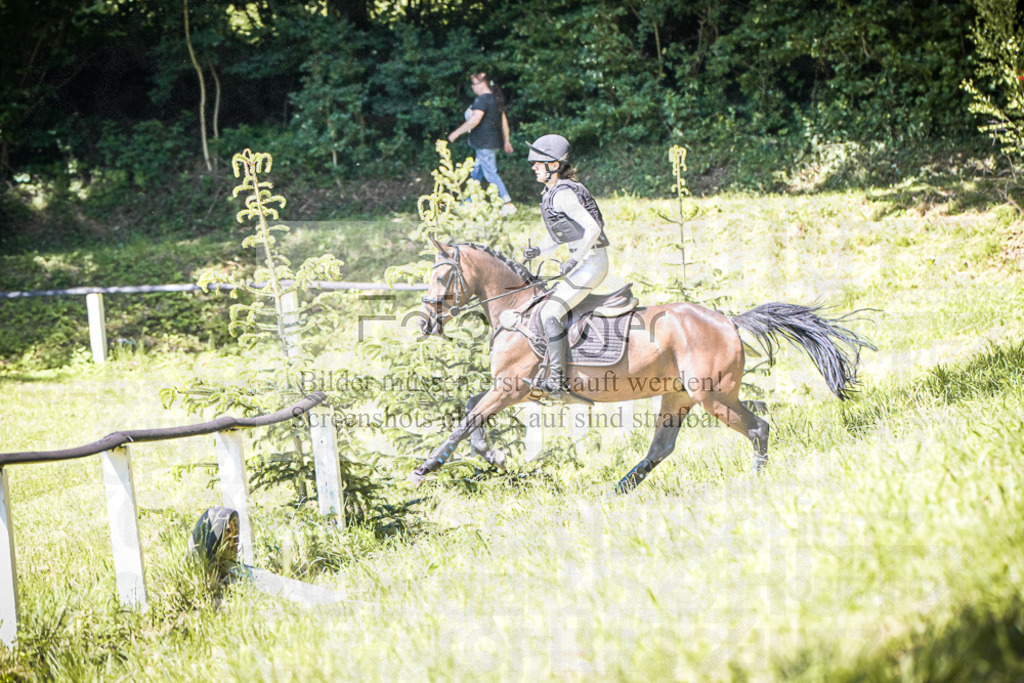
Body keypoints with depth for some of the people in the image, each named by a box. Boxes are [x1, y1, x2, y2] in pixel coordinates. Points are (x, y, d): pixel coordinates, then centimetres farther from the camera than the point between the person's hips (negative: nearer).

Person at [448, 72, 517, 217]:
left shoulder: (482, 100, -15)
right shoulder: (495, 98, 15)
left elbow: (475, 120, -25)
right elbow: (504, 120, 19)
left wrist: (456, 133, -17)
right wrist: (506, 141, 25)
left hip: (485, 144, -10)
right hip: (494, 142, 10)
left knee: (491, 174, -11)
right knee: (475, 173, 17)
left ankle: (507, 204, -16)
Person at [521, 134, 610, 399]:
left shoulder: (562, 194, -17)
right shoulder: (554, 192, 14)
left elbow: (592, 228, -24)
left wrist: (574, 260, -24)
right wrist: (539, 251, 11)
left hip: (591, 262, -11)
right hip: (585, 261, 11)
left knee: (550, 312, -18)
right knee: (546, 304, 19)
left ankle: (557, 380, -19)